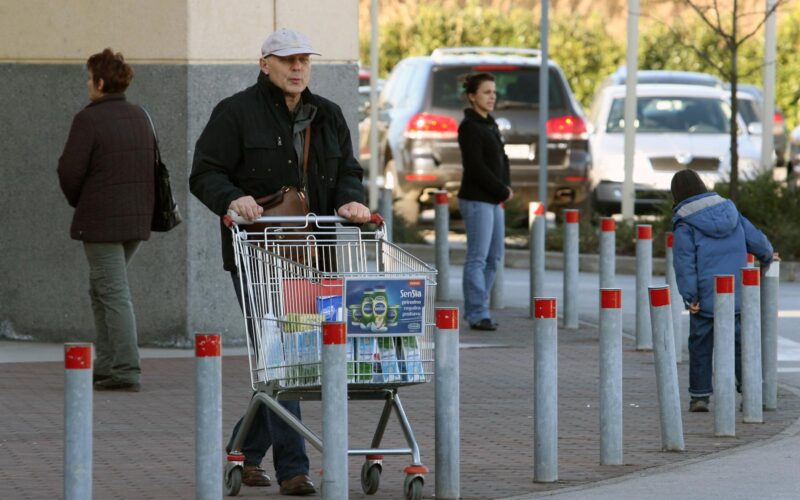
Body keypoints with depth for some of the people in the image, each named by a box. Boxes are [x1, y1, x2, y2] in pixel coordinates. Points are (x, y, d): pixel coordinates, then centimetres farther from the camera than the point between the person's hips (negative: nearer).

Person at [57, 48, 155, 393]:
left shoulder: (88, 120, -13)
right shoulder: (139, 117, 10)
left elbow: (70, 170, -13)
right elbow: (152, 164, 15)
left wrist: (77, 202, 5)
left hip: (101, 219, -7)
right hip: (137, 219, 7)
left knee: (114, 293, -7)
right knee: (101, 290, 18)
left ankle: (127, 370, -11)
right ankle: (105, 365, 18)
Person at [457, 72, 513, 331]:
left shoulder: (490, 125, 16)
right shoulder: (469, 127, -11)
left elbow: (502, 160, 18)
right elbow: (477, 167, -17)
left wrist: (506, 187, 1)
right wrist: (503, 191, -11)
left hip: (494, 200, 9)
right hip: (476, 200, -9)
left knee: (494, 257, 10)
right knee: (478, 258, -7)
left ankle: (475, 308, 17)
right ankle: (478, 314, -5)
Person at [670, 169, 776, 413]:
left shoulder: (685, 224, -9)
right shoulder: (730, 212, 6)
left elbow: (685, 263, -16)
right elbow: (756, 240, 10)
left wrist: (689, 297, -14)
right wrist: (767, 257, 30)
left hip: (706, 298, -4)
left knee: (701, 345, 7)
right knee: (740, 342, 11)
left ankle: (699, 396, 8)